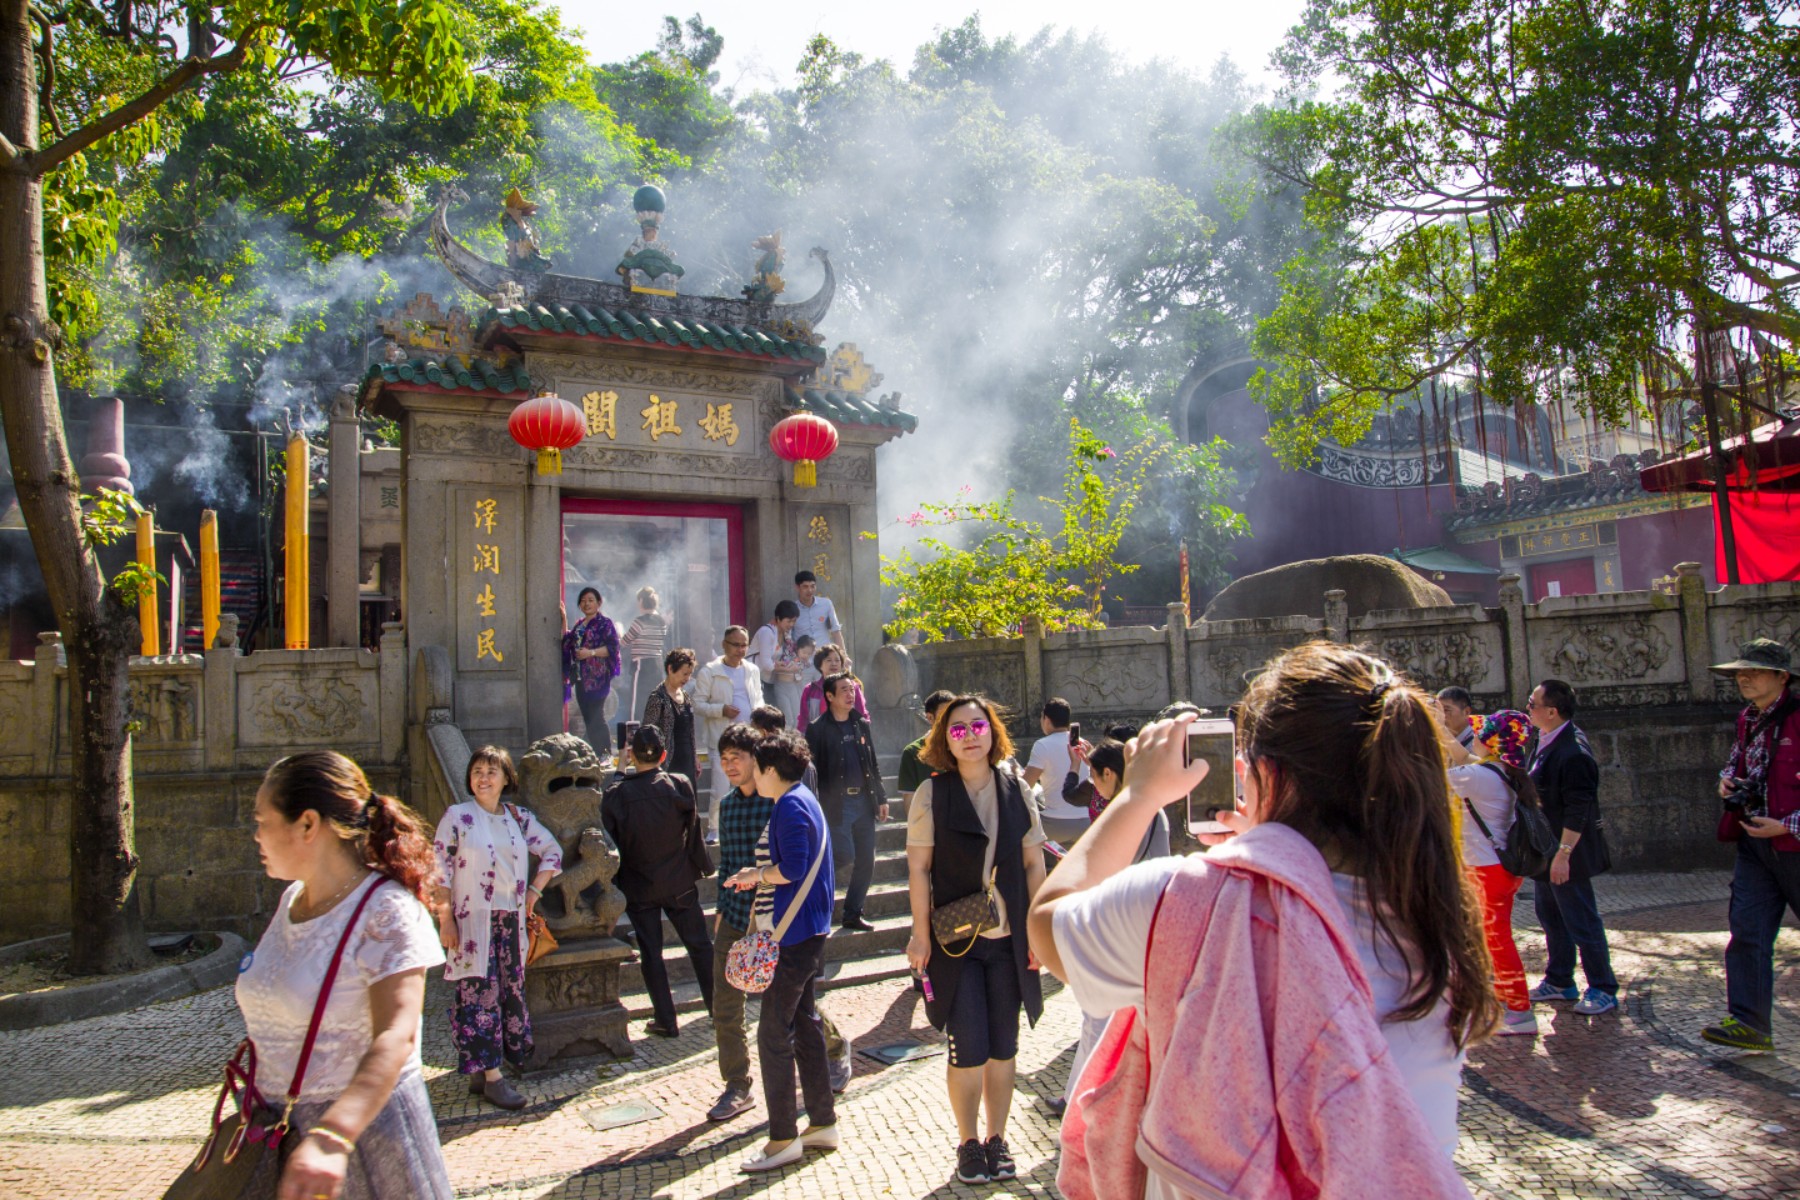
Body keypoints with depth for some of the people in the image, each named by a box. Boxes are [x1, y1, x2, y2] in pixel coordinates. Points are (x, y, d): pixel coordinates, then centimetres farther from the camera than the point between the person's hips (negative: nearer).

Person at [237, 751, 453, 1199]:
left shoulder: (386, 912, -19)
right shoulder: (291, 899, 5)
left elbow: (395, 1039, -28)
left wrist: (330, 1138, -39)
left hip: (363, 1124, -7)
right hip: (277, 1133, 7)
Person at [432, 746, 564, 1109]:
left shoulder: (519, 818, 8)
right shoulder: (456, 816, -2)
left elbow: (552, 851, 15)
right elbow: (440, 869, -5)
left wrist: (534, 890, 4)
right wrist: (445, 919, -10)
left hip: (510, 919, 5)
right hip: (472, 919, -4)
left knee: (510, 991, 5)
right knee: (480, 993, -5)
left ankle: (481, 1069, 17)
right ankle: (491, 1076, -1)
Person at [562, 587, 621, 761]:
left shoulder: (605, 623, -4)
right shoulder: (579, 624, 19)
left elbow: (613, 647, -11)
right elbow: (567, 643, 21)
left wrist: (591, 652, -20)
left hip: (597, 677, -7)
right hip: (581, 677, 7)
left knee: (596, 716, -10)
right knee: (587, 717, 7)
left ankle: (605, 753, -3)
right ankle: (594, 752, 13)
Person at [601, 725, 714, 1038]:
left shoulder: (615, 795, -11)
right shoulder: (680, 786, -11)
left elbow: (610, 843, -6)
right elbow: (692, 831, -4)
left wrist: (614, 884, 3)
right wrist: (701, 866, 9)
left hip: (638, 886, -1)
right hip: (679, 883, 1)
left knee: (650, 953, 9)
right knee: (699, 944, 14)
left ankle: (666, 1020, 13)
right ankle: (718, 1005, 21)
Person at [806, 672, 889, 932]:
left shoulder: (861, 725, 11)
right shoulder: (817, 729, -5)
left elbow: (873, 764, 14)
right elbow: (812, 767, -6)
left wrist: (881, 798, 11)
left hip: (863, 801, 6)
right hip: (837, 803, -5)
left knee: (866, 861, 6)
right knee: (845, 855, -12)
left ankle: (853, 914, 19)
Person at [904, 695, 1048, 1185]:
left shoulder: (1016, 790, 2)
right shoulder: (932, 794, -6)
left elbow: (1034, 864, 6)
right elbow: (918, 869, -5)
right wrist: (921, 936, -8)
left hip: (1008, 941, 3)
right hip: (955, 942, -3)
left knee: (1004, 1049, 11)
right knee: (968, 1052, 0)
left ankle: (997, 1139, 29)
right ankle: (968, 1143, 22)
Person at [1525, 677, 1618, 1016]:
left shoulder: (1573, 753, -25)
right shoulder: (1546, 741, 5)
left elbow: (1578, 811, -25)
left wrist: (1563, 854, -24)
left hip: (1566, 852, -10)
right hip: (1546, 850, 10)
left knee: (1581, 921, 1)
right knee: (1550, 915, 19)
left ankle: (1603, 989, 15)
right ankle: (1558, 981, 31)